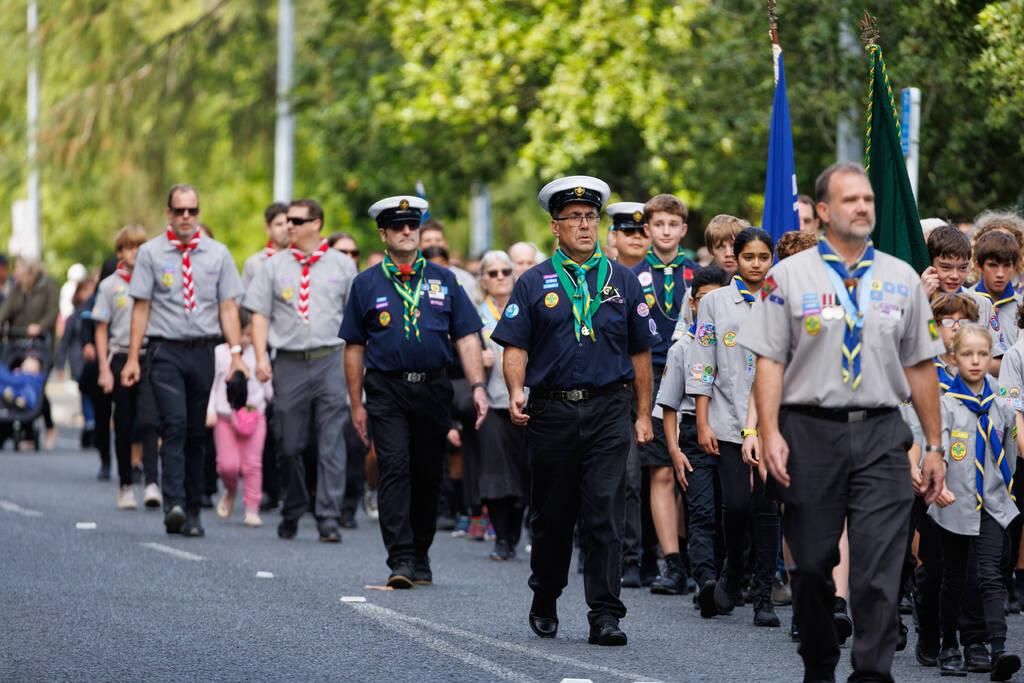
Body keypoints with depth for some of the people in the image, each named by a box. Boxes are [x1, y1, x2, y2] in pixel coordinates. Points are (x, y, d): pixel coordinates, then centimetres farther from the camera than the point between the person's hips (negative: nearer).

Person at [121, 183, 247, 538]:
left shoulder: (218, 253, 9)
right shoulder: (150, 253, 4)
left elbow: (228, 307, 8)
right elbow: (141, 307, 3)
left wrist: (236, 353, -2)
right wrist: (133, 358, -2)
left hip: (203, 351, 2)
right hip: (165, 351, -2)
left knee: (197, 434, 5)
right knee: (175, 425, -17)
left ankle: (192, 513, 11)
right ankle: (174, 505, -25)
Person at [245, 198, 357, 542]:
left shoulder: (342, 265, 8)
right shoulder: (274, 265, 10)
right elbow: (260, 314, 9)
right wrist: (261, 358, -2)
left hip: (330, 361, -1)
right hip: (290, 362, 1)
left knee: (331, 443, -7)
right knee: (289, 445, 4)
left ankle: (329, 518, -8)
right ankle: (292, 512, 20)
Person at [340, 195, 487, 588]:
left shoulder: (443, 280, 9)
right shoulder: (367, 284, 7)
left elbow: (466, 338, 6)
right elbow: (354, 348, 8)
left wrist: (477, 386, -6)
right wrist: (356, 404, 4)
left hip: (434, 389, 2)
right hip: (387, 391, -2)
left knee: (428, 475, 7)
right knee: (394, 469, -13)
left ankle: (420, 556, 21)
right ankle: (401, 560, -16)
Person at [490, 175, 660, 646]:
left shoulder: (622, 281, 9)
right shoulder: (534, 284, 6)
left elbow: (640, 352, 12)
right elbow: (515, 347, 1)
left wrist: (644, 414, 8)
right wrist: (516, 391, -17)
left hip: (609, 410, 0)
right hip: (552, 411, 0)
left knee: (605, 514, -9)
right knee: (552, 515, 10)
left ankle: (604, 616, -9)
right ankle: (545, 603, 29)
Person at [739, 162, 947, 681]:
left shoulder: (902, 279, 10)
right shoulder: (788, 276, 3)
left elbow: (920, 366, 12)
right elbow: (770, 361, -1)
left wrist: (934, 445, 10)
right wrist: (770, 434, -11)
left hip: (881, 431, 1)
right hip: (811, 432, -1)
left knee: (880, 565, -8)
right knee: (813, 564, 7)